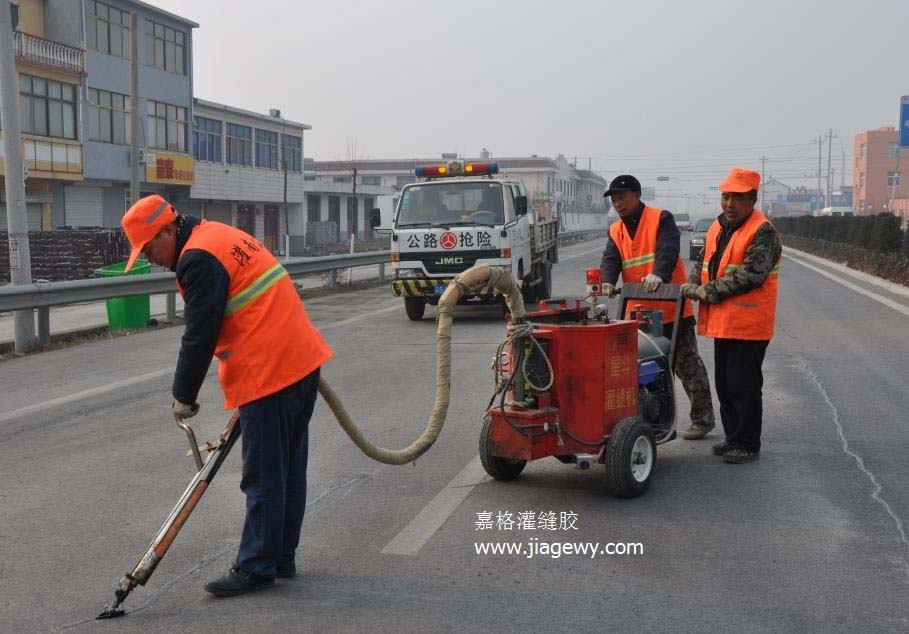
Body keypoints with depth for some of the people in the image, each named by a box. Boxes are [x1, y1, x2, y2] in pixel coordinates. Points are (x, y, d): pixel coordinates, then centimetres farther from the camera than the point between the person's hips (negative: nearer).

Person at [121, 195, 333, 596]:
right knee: (289, 470, 15)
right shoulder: (220, 235, 18)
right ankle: (282, 558, 25)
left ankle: (256, 567, 7)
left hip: (270, 375, -10)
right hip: (303, 361, 10)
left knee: (263, 478, -2)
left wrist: (184, 396, -3)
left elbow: (199, 337, -14)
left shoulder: (198, 258, -13)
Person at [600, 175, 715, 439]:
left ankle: (703, 418, 13)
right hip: (639, 313, 6)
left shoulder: (661, 219, -5)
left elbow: (668, 250, -21)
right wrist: (608, 282, -25)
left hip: (672, 309, -6)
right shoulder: (615, 231, 11)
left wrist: (658, 274, -41)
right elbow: (610, 260, -3)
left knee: (687, 365, 3)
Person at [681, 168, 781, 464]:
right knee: (724, 384, 16)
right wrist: (693, 285, -1)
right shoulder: (717, 227, 14)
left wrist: (708, 291, -20)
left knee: (743, 386, -3)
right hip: (722, 321, 9)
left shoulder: (763, 232, -13)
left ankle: (747, 445, 7)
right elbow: (703, 263, 20)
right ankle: (733, 437, 28)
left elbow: (750, 275, -22)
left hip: (748, 324, -9)